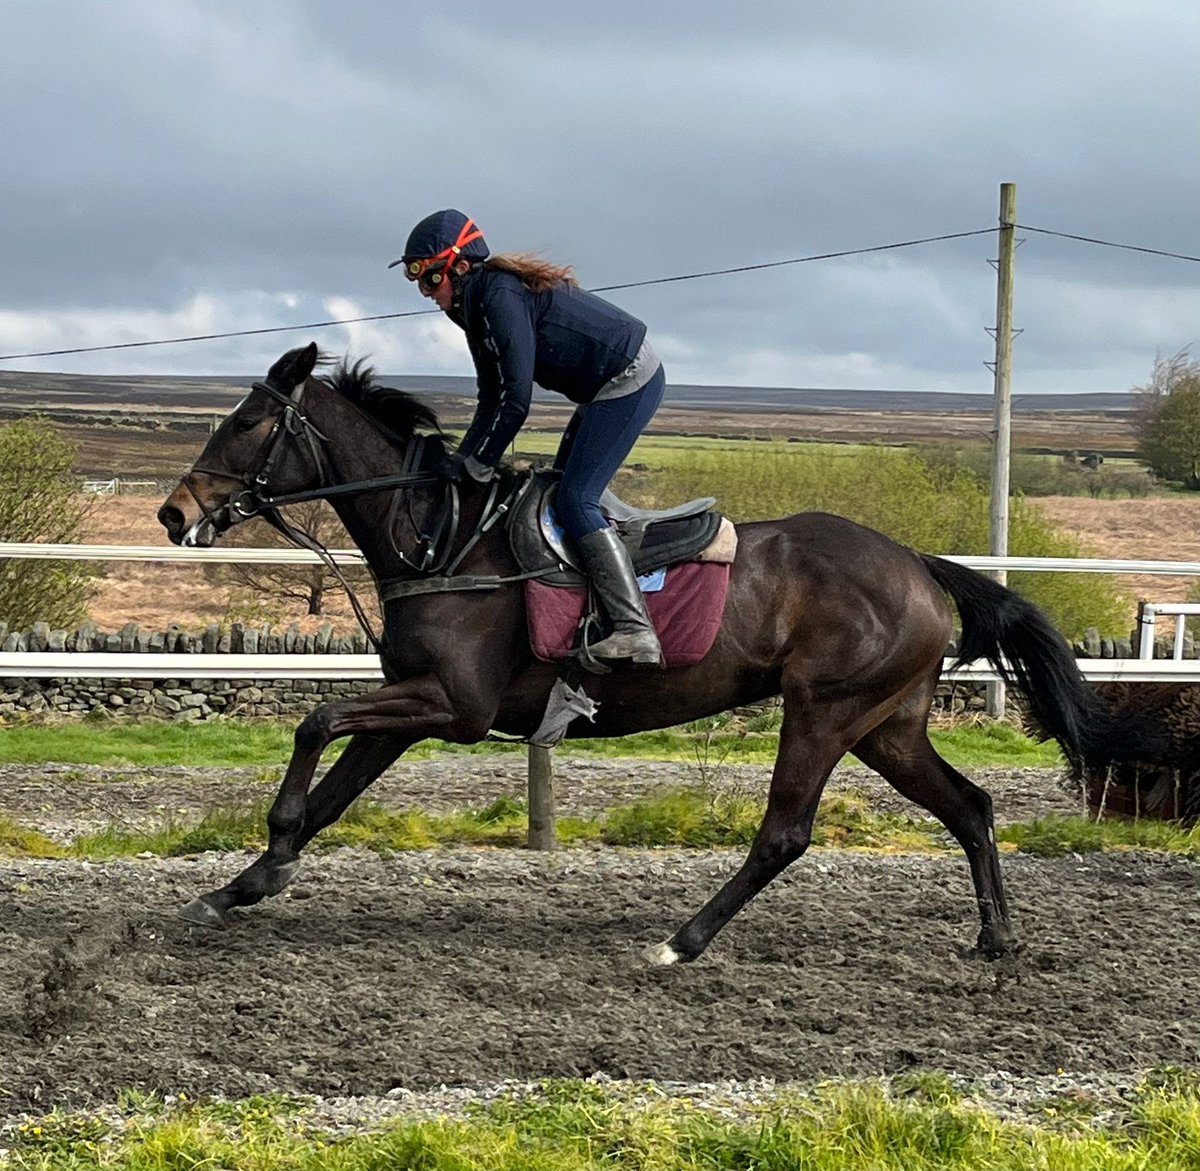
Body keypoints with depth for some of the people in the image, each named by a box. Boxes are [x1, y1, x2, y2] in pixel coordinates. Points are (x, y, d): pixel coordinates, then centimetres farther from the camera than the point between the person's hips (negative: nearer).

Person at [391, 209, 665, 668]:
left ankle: (635, 632, -21)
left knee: (575, 501, -14)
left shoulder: (500, 298, -20)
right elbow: (492, 400, 14)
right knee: (563, 491, 14)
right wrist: (464, 458, 5)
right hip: (614, 383, 11)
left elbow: (515, 400, -23)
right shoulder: (479, 302, 11)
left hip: (628, 381, -11)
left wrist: (475, 465, -14)